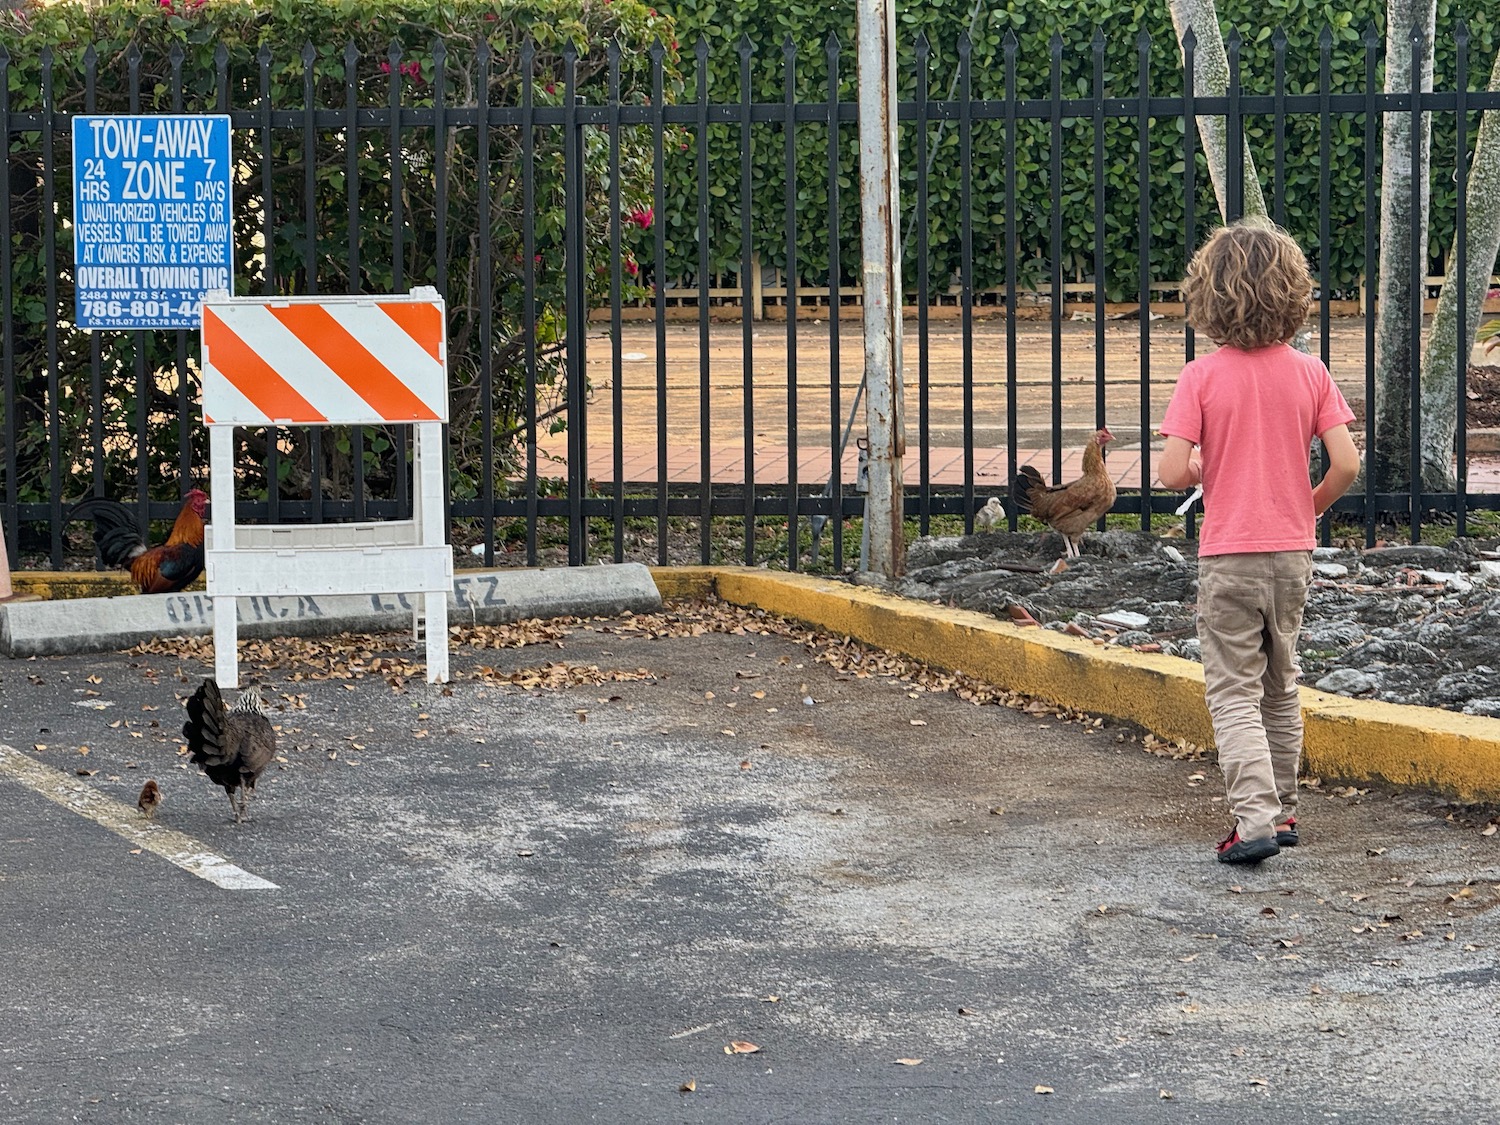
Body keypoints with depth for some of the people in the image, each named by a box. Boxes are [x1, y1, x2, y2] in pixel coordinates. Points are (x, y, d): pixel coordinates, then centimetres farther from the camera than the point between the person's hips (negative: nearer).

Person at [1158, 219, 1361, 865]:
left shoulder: (1203, 377, -12)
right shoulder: (1309, 373, -3)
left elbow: (1172, 473, -17)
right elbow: (1346, 464, -8)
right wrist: (1310, 506, 11)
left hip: (1229, 557, -4)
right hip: (1292, 552, 4)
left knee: (1233, 692, -1)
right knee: (1281, 686, 19)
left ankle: (1255, 818, -14)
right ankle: (1281, 810, 25)